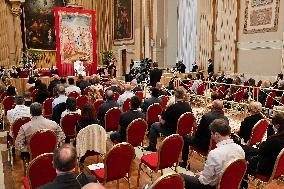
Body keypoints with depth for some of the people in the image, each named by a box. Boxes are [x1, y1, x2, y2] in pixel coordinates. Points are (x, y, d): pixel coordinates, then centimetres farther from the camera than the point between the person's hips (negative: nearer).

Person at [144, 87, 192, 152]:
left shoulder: (172, 107, -28)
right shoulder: (188, 106, -10)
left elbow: (162, 122, -20)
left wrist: (160, 118, 4)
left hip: (172, 131, -7)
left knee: (154, 125, 14)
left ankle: (152, 147, 22)